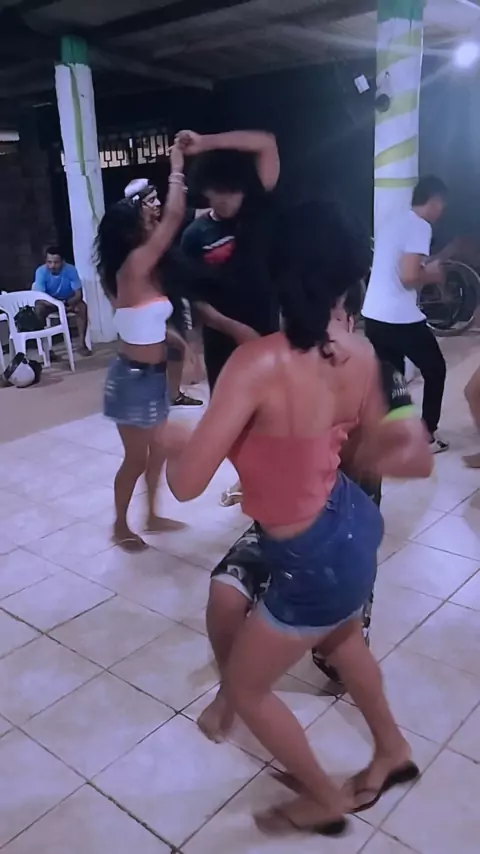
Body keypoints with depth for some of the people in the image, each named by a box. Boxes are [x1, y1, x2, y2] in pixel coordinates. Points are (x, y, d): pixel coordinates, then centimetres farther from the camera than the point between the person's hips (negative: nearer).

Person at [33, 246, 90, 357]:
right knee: (38, 309, -31)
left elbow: (79, 295, -24)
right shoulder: (41, 271, -25)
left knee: (82, 306, -30)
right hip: (50, 302, 0)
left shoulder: (71, 270, -25)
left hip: (69, 300, 0)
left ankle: (82, 344, -22)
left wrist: (66, 303, -44)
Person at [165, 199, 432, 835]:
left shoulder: (257, 364, -31)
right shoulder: (360, 354, -9)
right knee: (342, 637, 38)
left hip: (313, 564, -7)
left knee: (244, 688, 20)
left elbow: (186, 483, -27)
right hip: (353, 524, 8)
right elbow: (367, 457, 3)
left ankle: (325, 801, 43)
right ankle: (393, 750, 61)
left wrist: (173, 445, -7)